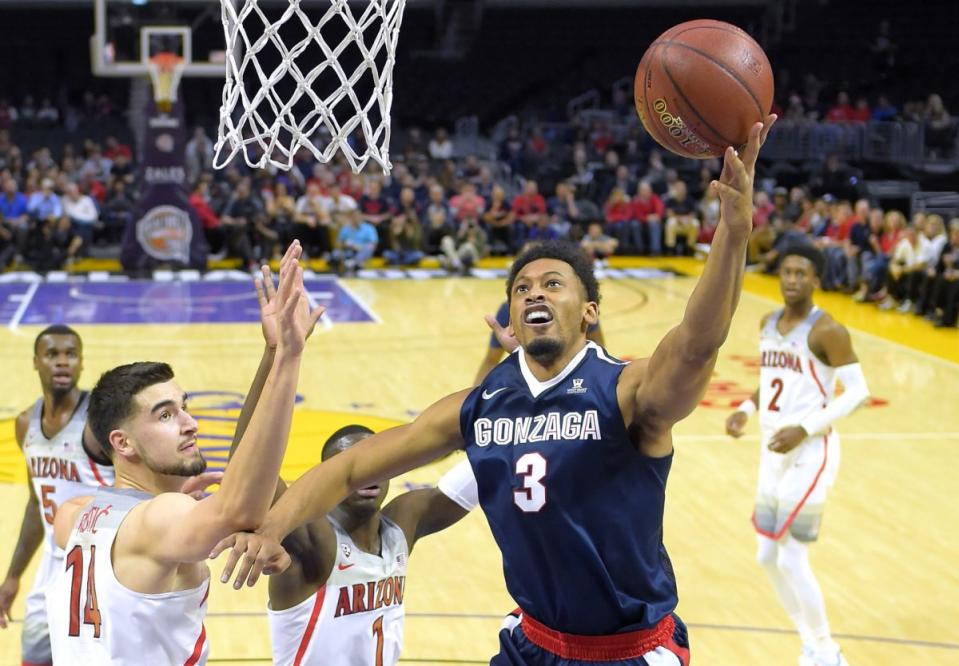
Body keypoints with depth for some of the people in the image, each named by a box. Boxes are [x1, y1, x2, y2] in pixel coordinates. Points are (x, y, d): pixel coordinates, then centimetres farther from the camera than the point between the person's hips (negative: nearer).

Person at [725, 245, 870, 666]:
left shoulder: (827, 330, -15)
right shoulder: (769, 323, 9)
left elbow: (857, 392, -16)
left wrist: (804, 429, -23)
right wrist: (746, 410, 3)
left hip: (810, 453, -8)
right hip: (772, 453, 8)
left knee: (791, 560, -7)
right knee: (768, 558, 12)